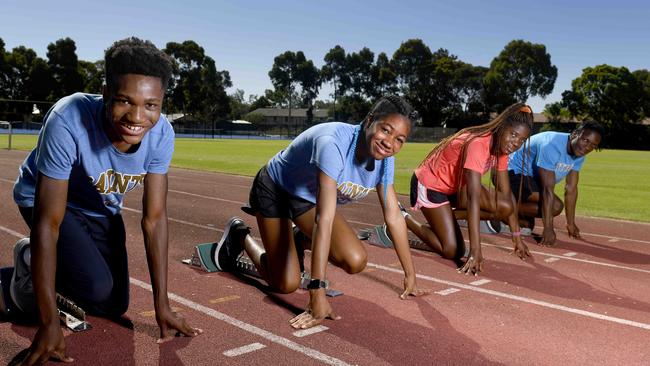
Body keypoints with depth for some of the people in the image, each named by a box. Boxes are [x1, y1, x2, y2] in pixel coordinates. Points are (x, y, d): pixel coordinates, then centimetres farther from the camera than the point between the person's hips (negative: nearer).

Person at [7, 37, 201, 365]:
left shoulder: (161, 133, -27)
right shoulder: (67, 122, -40)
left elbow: (154, 218, -20)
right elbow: (48, 224, -36)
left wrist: (162, 305, -19)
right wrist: (49, 325, -33)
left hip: (102, 209, 5)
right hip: (42, 199, -4)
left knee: (114, 308, 9)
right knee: (96, 288, -25)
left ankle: (54, 272, 36)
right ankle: (29, 262, 6)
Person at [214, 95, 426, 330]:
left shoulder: (384, 158, -16)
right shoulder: (333, 144, -39)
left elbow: (394, 216, -7)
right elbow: (324, 219, -45)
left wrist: (410, 275, -4)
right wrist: (318, 293, -46)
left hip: (309, 199, 6)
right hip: (275, 190, -6)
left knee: (355, 262, -12)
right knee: (286, 283, -9)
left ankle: (300, 241, 18)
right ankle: (239, 236, 17)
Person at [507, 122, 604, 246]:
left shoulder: (579, 153, -3)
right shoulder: (553, 145, -30)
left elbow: (571, 189, 2)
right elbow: (548, 189, -34)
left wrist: (571, 224, 3)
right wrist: (548, 228, -36)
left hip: (530, 177, 10)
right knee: (555, 206, -22)